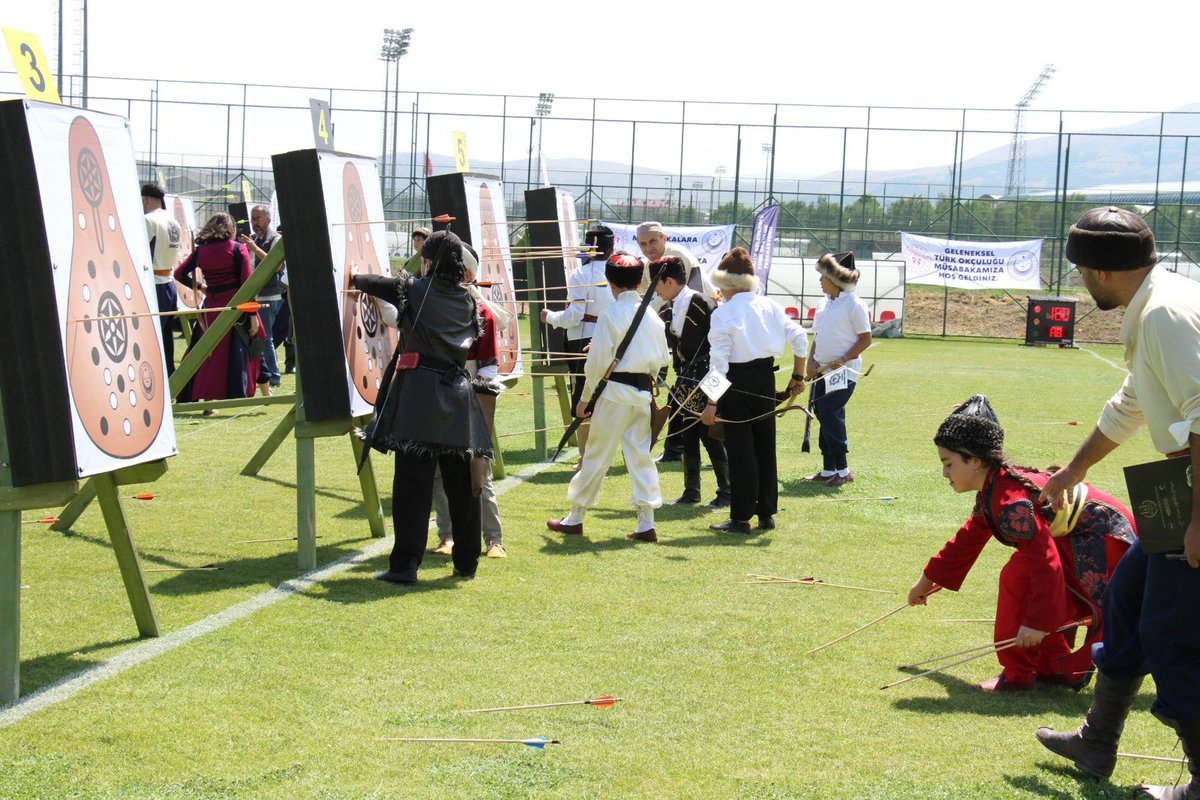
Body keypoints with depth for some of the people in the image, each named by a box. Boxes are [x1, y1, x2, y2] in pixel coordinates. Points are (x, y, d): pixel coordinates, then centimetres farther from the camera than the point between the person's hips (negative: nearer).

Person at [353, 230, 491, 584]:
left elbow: (375, 283, 14)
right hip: (458, 394, 4)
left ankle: (405, 565, -7)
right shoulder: (467, 299, 9)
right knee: (461, 482, 11)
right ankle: (467, 562, 19)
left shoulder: (413, 289, -2)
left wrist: (353, 279, 36)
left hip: (418, 392, -4)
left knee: (412, 482, -5)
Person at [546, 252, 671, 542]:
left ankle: (575, 518, 16)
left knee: (597, 455, 5)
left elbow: (598, 361, -10)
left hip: (617, 391, -5)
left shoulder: (610, 315, -10)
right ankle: (646, 524, 4)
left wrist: (585, 397, 0)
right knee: (640, 455, 9)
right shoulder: (652, 316, 5)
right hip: (644, 393, 5)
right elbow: (663, 359, 11)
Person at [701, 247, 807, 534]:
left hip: (737, 382, -5)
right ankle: (767, 514, 20)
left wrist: (712, 403, -13)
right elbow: (800, 338, 2)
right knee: (765, 446, 14)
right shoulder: (770, 306, 4)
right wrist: (798, 376, 13)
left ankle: (741, 518, 4)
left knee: (740, 450, 1)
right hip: (766, 380, 5)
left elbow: (718, 363, -14)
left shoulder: (723, 312, -11)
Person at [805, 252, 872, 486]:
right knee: (824, 416, 8)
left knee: (830, 415, -15)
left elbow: (865, 339, -10)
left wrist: (842, 360, -19)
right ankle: (828, 469, 16)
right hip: (822, 371, 8)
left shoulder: (854, 304, -10)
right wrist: (811, 363, 4)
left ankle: (842, 469, -8)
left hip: (843, 371, -8)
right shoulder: (823, 304, 12)